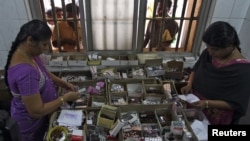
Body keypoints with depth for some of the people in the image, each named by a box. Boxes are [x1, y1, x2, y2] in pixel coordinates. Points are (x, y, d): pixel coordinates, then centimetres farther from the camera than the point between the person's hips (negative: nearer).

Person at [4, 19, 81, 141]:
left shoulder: (28, 53, -9)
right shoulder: (25, 72, -39)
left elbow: (44, 73, 8)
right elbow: (36, 112, -33)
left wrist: (65, 84, -4)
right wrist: (65, 98, -24)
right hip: (31, 123, -7)